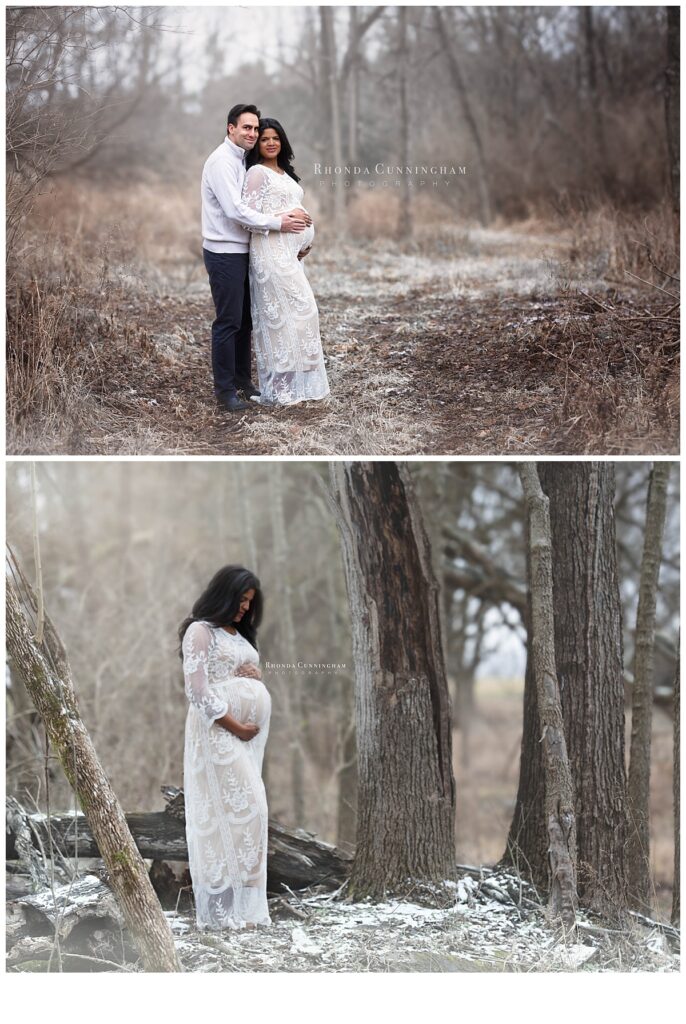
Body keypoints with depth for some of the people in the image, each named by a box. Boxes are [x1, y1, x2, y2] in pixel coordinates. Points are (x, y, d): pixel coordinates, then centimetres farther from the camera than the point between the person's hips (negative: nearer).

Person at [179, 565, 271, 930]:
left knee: (248, 809, 4)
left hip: (249, 732, 9)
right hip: (218, 731, -9)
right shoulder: (200, 631, -5)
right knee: (237, 807, -15)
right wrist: (235, 726, -15)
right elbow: (198, 690, -13)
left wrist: (256, 675, 5)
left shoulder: (240, 635, 21)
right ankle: (223, 909, -14)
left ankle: (240, 905, 6)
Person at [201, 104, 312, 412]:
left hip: (241, 253, 9)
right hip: (225, 255, -9)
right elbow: (235, 210, -23)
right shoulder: (222, 161, -15)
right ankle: (224, 390, 1)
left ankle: (242, 380, 25)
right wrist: (278, 223, -19)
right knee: (228, 322, -5)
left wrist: (288, 215, -1)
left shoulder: (243, 161, 15)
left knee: (244, 320, 15)